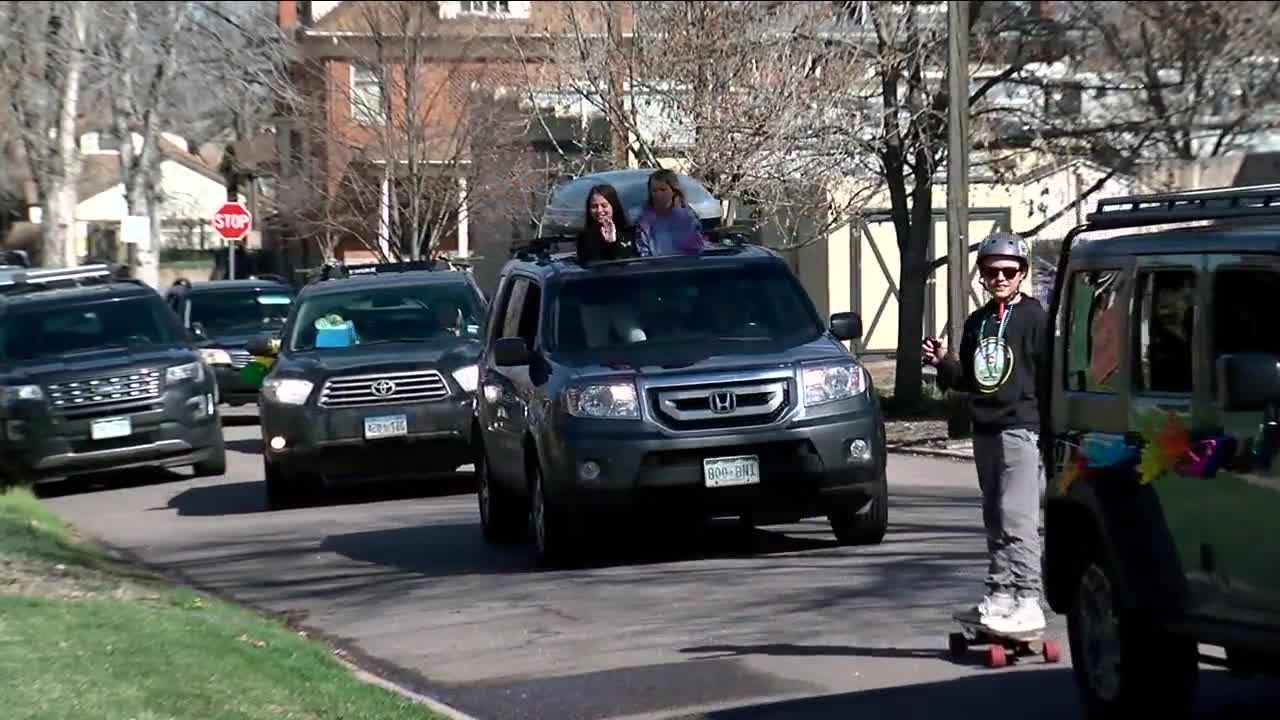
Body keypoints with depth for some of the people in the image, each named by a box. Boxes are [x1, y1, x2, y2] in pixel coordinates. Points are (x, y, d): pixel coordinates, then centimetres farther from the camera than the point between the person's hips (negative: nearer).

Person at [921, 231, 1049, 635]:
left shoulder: (1034, 318, -4)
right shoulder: (977, 322, 17)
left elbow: (1050, 375, -8)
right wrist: (942, 362, 3)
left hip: (1021, 429, -8)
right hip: (985, 431, 8)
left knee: (1018, 518, -12)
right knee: (995, 519, 11)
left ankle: (1028, 604, -13)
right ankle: (999, 596, 17)